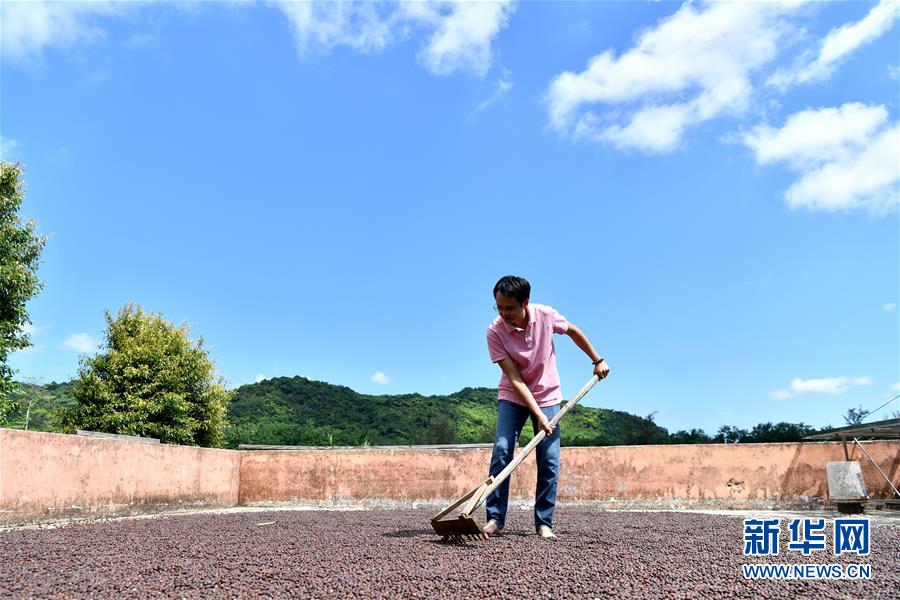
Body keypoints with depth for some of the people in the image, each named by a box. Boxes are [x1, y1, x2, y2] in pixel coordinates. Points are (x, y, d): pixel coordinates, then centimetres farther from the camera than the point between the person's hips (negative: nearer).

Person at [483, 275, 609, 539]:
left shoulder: (545, 315, -17)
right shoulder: (495, 332, -22)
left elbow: (573, 331, 5)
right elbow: (514, 379, -23)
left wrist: (597, 360, 11)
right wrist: (538, 415, -28)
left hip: (547, 395, 1)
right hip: (512, 397, -1)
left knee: (549, 461, -5)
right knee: (501, 451, -15)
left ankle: (544, 523, 4)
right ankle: (495, 518, -5)